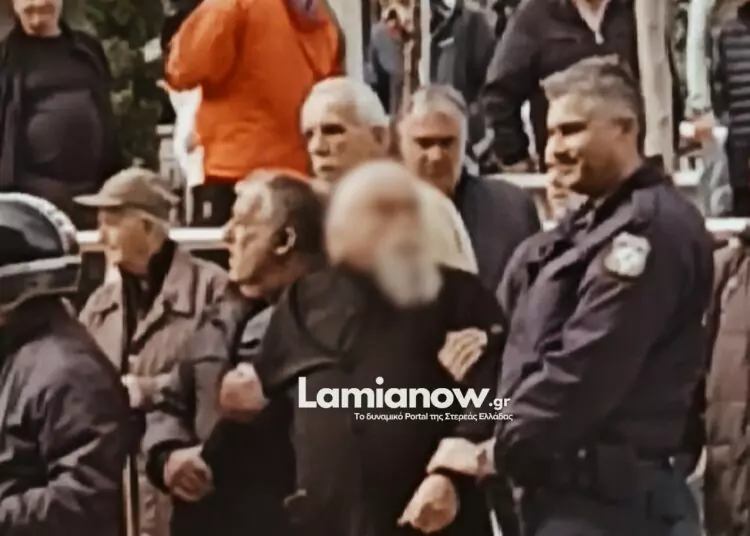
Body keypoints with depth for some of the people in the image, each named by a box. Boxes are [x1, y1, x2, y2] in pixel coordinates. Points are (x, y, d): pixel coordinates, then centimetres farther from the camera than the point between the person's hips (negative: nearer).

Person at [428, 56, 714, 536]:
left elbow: (585, 368, -20)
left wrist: (493, 453, -9)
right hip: (565, 486, 10)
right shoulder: (591, 225, 18)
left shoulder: (649, 228, -14)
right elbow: (530, 352, 19)